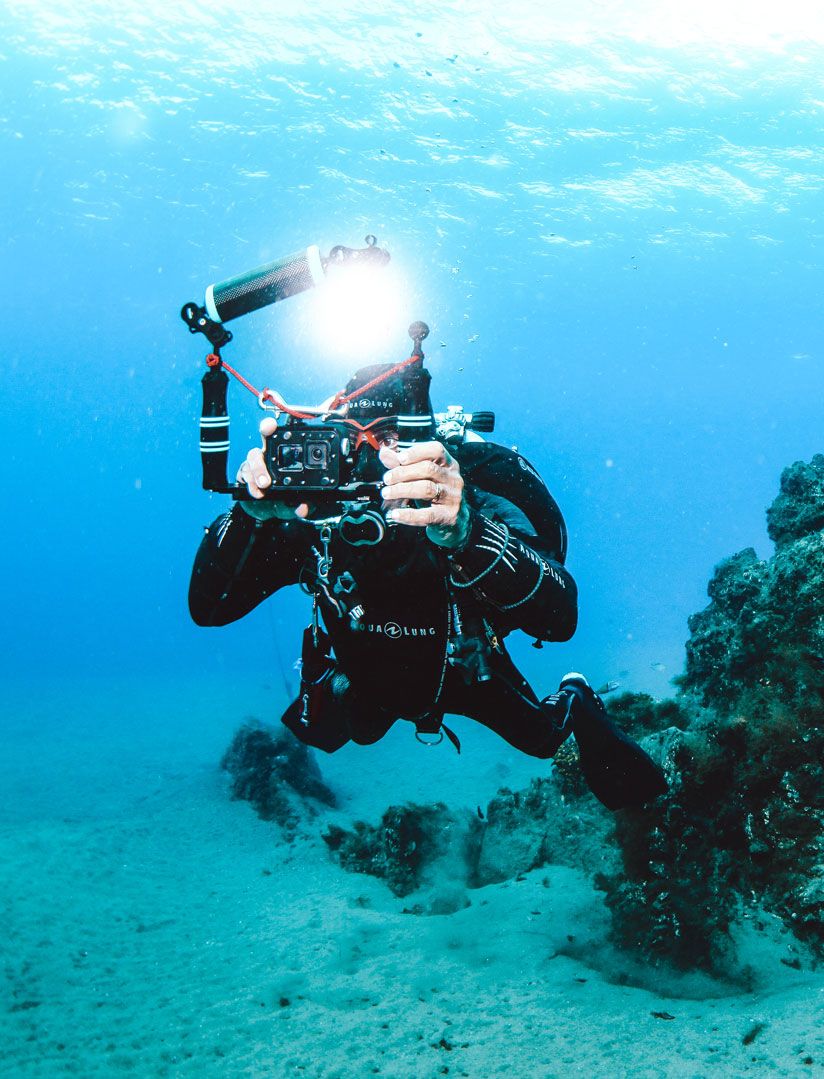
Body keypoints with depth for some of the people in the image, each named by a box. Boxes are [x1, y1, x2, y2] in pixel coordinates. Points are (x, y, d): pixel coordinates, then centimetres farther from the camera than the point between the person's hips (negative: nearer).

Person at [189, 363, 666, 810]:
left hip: (466, 673, -2)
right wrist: (251, 515, -53)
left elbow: (560, 619, -55)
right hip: (367, 684, 3)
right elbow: (207, 608, -34)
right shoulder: (312, 516, -31)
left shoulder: (476, 512, -39)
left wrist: (466, 536, -73)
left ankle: (574, 703, 51)